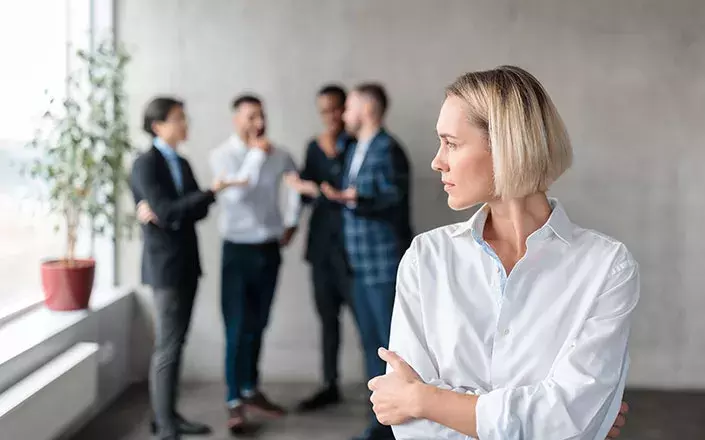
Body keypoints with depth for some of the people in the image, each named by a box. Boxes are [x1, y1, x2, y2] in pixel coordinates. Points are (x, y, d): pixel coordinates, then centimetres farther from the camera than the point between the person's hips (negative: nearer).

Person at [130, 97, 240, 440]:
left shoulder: (181, 163, 14)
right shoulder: (145, 164, -11)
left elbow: (198, 210, 6)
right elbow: (165, 211, -21)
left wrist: (167, 213, -13)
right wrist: (212, 191, -25)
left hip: (186, 261, 8)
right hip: (164, 264, -8)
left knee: (177, 341, 11)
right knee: (168, 345, -6)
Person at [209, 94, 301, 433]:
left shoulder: (278, 155, 1)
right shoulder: (222, 154, -9)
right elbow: (236, 191, -25)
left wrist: (291, 222, 13)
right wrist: (257, 153, -19)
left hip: (270, 249, 4)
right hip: (239, 251, -4)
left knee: (257, 326, 14)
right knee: (237, 329, -4)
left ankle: (251, 391, 27)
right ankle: (234, 402, 1)